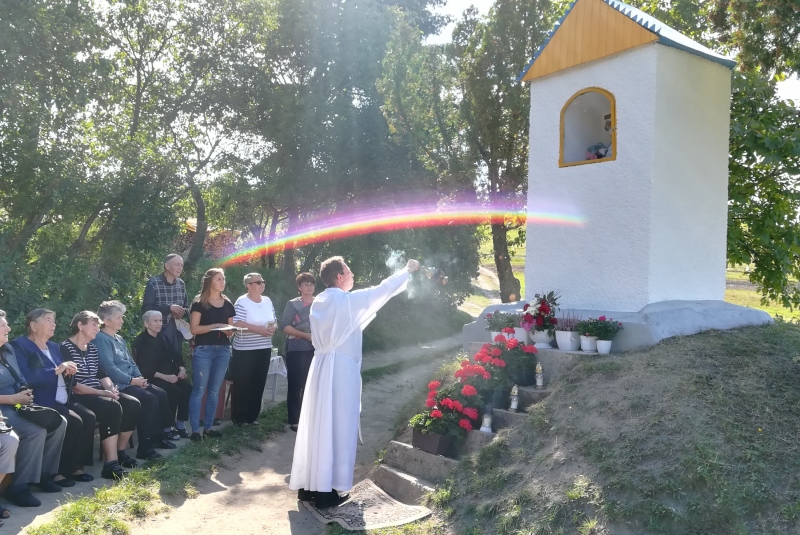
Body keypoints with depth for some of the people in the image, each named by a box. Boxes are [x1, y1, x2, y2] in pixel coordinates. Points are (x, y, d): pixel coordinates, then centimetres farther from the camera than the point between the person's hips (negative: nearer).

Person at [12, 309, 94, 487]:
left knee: (89, 417, -15)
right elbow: (25, 378, -22)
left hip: (63, 400, 8)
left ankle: (76, 466, -5)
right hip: (42, 401, -8)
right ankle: (58, 471, -12)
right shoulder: (20, 345, -6)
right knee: (74, 422, -26)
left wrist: (68, 372, 0)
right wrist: (56, 371, -21)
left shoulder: (54, 347, 20)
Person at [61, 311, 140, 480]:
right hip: (78, 397, -9)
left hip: (98, 393, 9)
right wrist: (102, 392, -22)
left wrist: (111, 388, -6)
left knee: (133, 404, -8)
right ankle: (111, 464, -31)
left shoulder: (92, 348, 16)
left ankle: (120, 451, 3)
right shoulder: (66, 348, -11)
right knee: (113, 407, -31)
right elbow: (71, 384, -19)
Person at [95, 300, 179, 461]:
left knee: (161, 394, -5)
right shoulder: (101, 339, -11)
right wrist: (132, 380, -17)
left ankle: (158, 435, 2)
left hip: (132, 381, 10)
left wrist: (139, 377, 2)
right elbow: (109, 367, -20)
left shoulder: (119, 339, 20)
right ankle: (145, 446, -21)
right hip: (118, 385, -10)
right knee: (149, 399, -25)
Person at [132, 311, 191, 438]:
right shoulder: (139, 341, -6)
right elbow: (143, 368, -15)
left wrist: (181, 369, -8)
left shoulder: (162, 338, 15)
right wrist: (164, 376, -25)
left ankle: (181, 426, -13)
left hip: (169, 375, 6)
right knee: (174, 390, -30)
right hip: (151, 378, -6)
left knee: (187, 387, -20)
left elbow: (175, 355, 14)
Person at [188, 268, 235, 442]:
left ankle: (208, 428, 18)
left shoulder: (228, 304, 13)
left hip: (223, 350, 5)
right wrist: (216, 326, -17)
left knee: (214, 391, 10)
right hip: (203, 350, -5)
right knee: (199, 391, -4)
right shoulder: (199, 303, -3)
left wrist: (230, 331, -4)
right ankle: (195, 430, 2)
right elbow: (194, 329, -9)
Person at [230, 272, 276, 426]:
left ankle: (253, 416, 21)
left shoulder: (268, 301, 11)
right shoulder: (242, 302, -10)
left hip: (264, 349, 6)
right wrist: (259, 329, -23)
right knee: (242, 384, 0)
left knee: (258, 383, 10)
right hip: (245, 350, -6)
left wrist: (273, 328, -6)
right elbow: (237, 324, -20)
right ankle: (239, 417, 11)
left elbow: (274, 321, 17)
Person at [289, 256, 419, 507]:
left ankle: (309, 485, 19)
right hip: (340, 369, -8)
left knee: (316, 425, 12)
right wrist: (407, 270, 11)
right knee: (335, 428, -1)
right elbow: (382, 289, -3)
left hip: (321, 366, 8)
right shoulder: (347, 300, -12)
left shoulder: (320, 302, 10)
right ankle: (325, 490, 4)